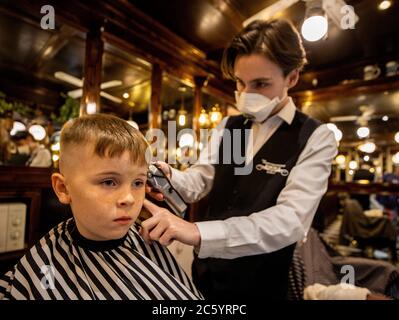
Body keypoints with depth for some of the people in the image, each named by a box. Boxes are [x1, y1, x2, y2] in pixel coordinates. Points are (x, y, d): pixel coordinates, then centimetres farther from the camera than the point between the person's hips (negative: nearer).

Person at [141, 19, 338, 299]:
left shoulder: (316, 139, -14)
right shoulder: (226, 128, 1)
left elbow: (292, 219, -27)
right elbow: (198, 182, -3)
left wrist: (198, 232, -38)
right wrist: (170, 177, -26)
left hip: (259, 284, -3)